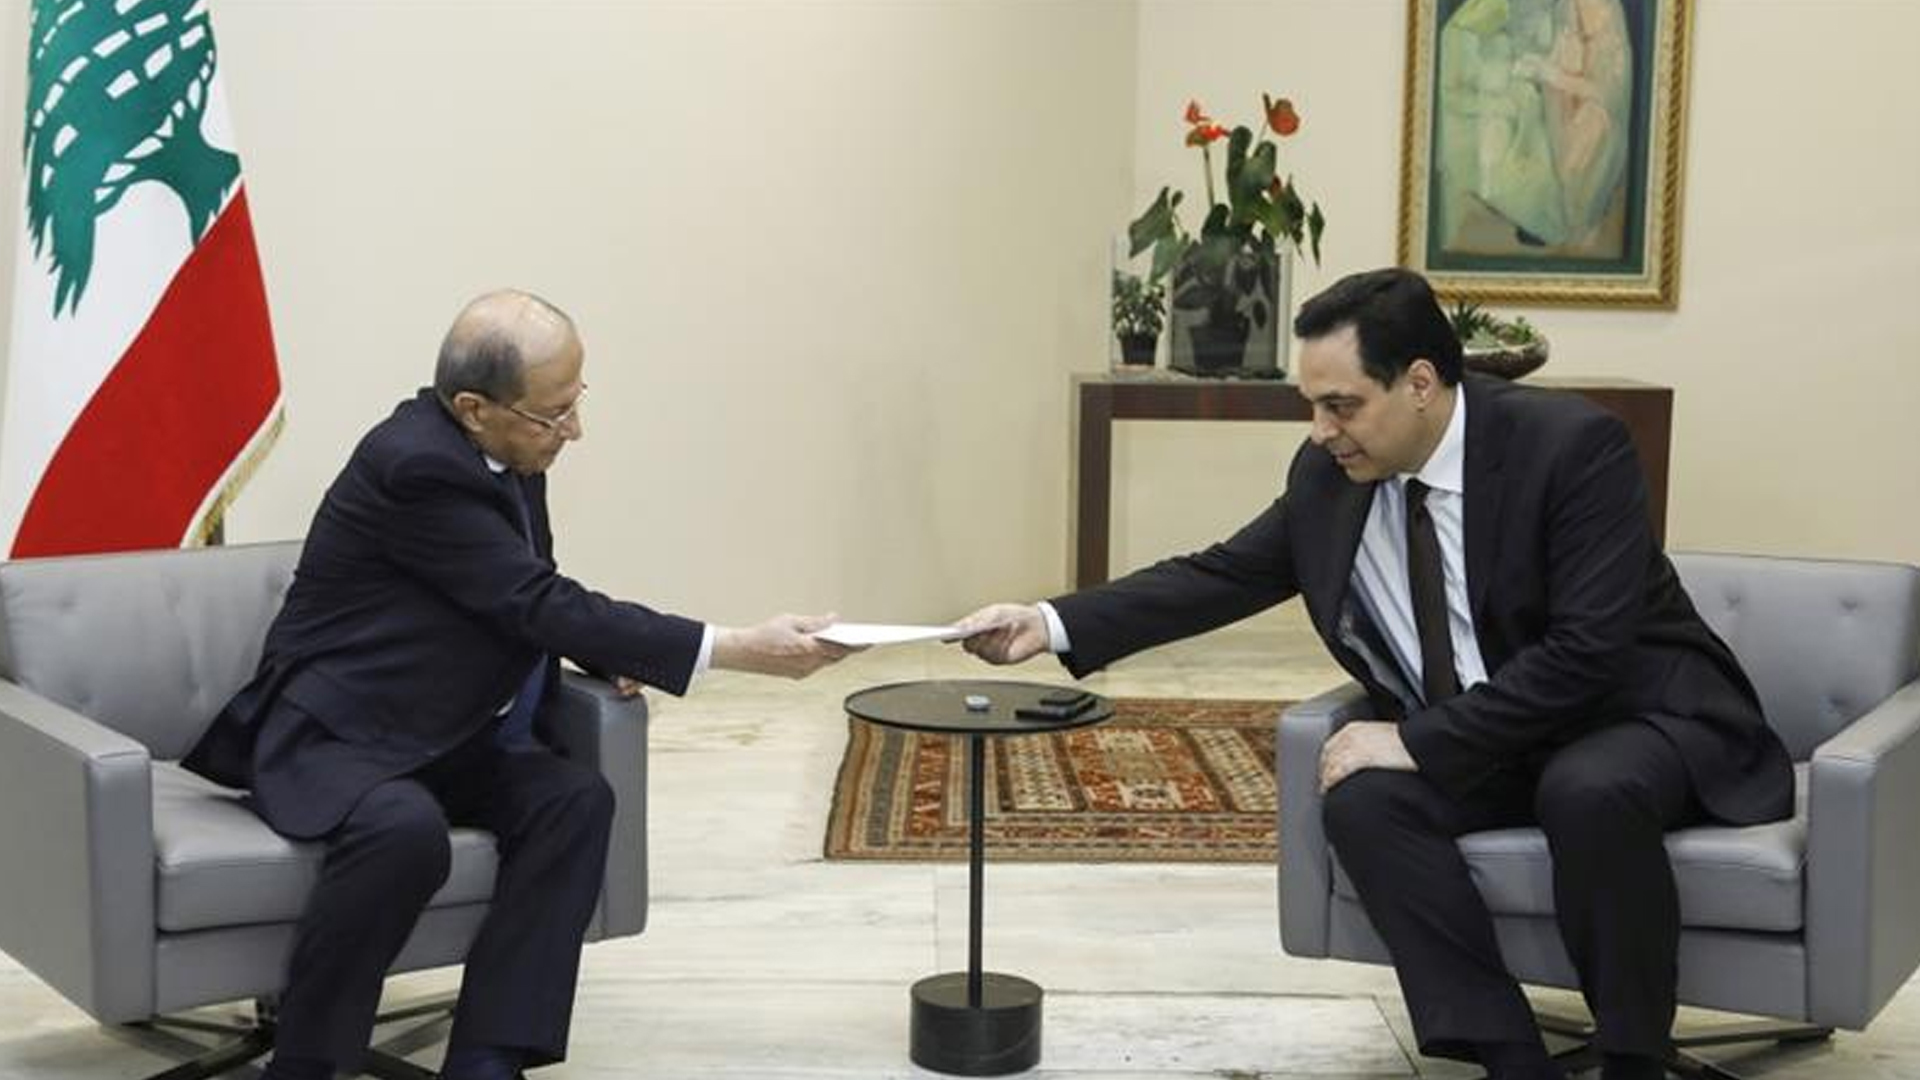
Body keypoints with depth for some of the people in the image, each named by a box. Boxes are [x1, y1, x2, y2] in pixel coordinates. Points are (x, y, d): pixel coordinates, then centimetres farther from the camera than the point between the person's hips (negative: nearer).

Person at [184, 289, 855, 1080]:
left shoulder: (509, 453, 2)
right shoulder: (418, 464, -24)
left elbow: (532, 600, 18)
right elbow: (539, 603, -28)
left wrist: (605, 648, -5)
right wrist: (738, 649, -29)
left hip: (442, 738, 8)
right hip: (331, 735, -8)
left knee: (576, 800, -17)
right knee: (407, 830, -36)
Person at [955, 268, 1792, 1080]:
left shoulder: (1571, 445, -23)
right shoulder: (1331, 474, -6)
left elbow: (1588, 652, -28)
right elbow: (1222, 576, 2)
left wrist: (1417, 740, -27)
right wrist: (1054, 623, -9)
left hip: (1642, 717, -5)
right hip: (1482, 745, 5)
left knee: (1591, 793, -36)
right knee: (1363, 802, -22)